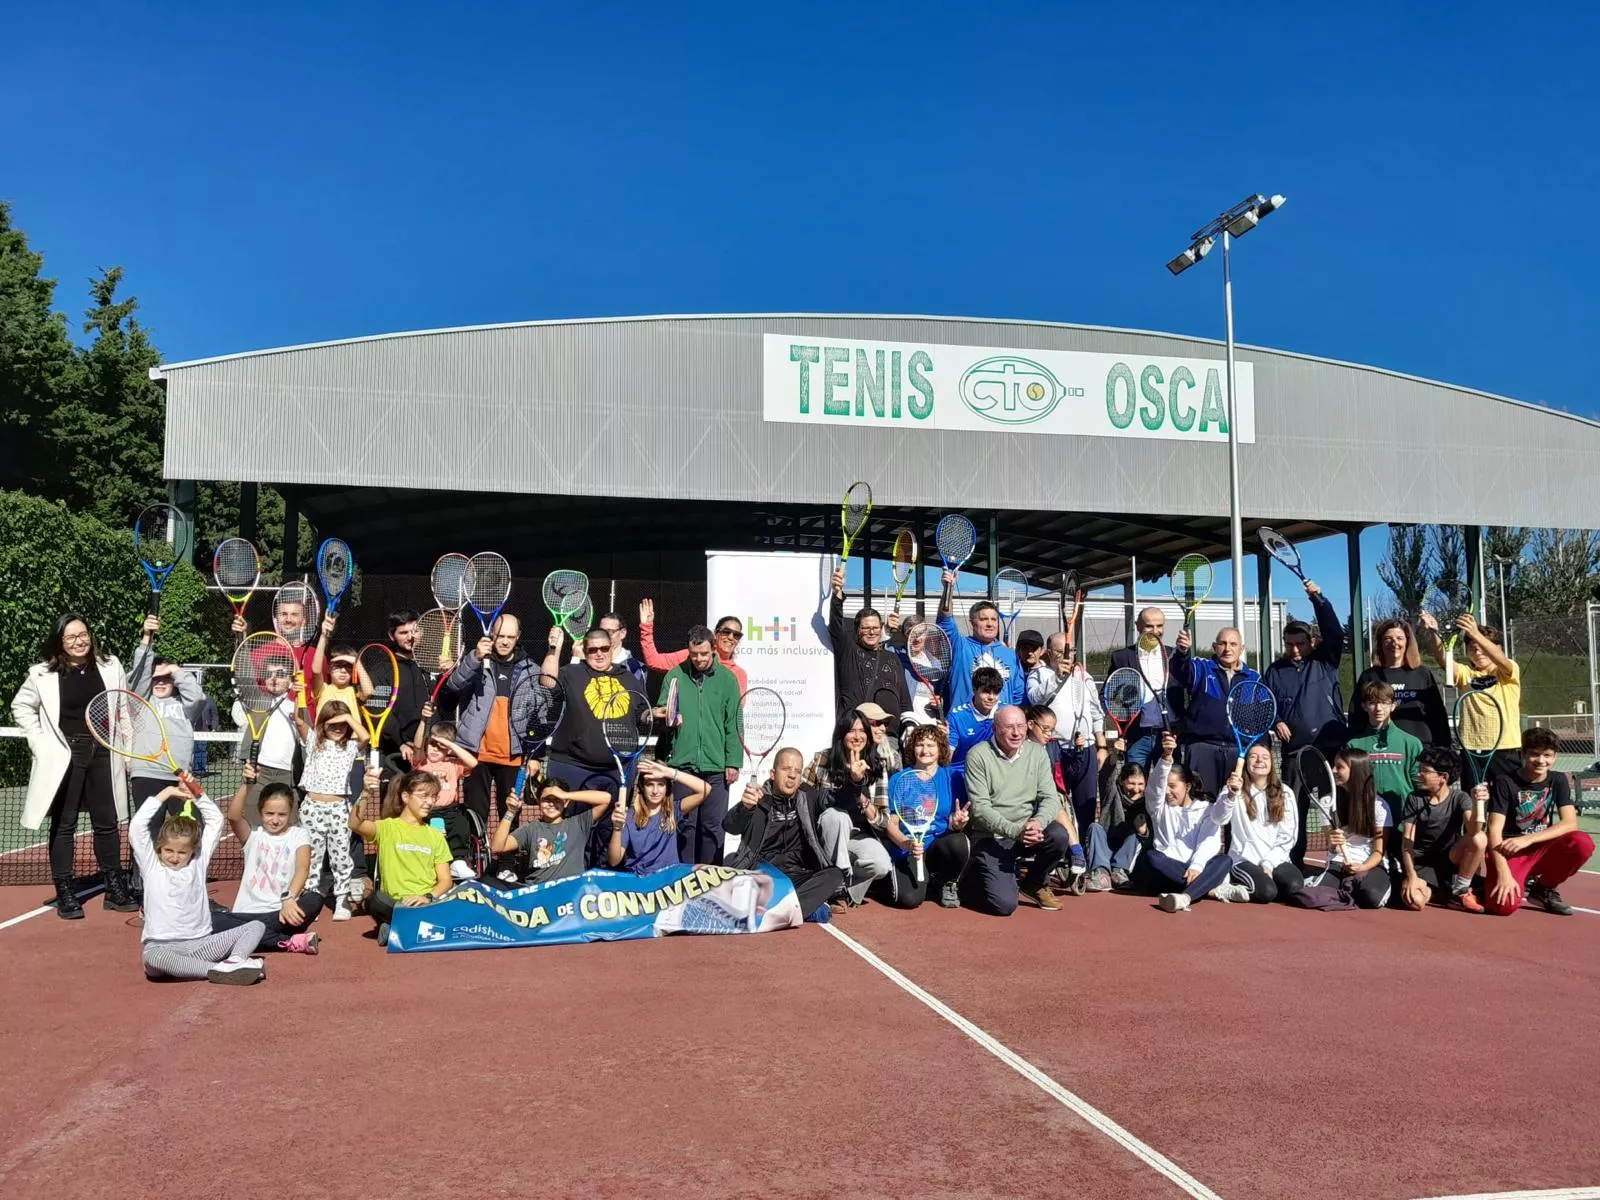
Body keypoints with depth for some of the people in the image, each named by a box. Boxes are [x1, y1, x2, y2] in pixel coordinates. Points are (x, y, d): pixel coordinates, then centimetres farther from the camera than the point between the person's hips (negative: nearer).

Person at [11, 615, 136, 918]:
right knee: (64, 825, 5)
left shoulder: (110, 666, 2)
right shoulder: (43, 674, -5)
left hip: (103, 753, 2)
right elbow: (20, 706, 8)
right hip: (64, 757, -2)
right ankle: (64, 894, 12)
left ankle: (115, 889, 19)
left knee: (107, 823, 10)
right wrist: (41, 742, -1)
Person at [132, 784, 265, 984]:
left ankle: (234, 961, -39)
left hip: (201, 943, 4)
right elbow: (136, 826, -5)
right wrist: (164, 794, -1)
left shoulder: (199, 862, 13)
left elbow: (216, 821, 13)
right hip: (163, 946, -4)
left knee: (256, 926, -11)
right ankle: (219, 970, -41)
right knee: (153, 957, -41)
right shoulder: (151, 864, 7)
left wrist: (197, 795, 4)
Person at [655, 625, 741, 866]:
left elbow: (733, 725, 2)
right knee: (685, 823, 6)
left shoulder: (727, 679, 2)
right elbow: (660, 713, 11)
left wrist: (733, 762, -3)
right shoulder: (675, 676, 4)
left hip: (716, 767, 0)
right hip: (682, 764, 1)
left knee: (713, 826, 4)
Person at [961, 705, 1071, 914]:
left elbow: (1050, 797, -2)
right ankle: (972, 878, 15)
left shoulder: (1037, 752, 3)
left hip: (1028, 830, 5)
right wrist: (1015, 831, -28)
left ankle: (1035, 883, 3)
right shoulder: (978, 755, -10)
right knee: (1004, 904, -21)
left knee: (1059, 835, -27)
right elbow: (980, 807, -15)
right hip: (990, 837, -5)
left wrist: (1038, 822, -24)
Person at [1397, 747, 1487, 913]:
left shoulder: (1460, 798, -7)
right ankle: (1449, 891, 3)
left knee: (1480, 838, -31)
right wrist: (1411, 875, -22)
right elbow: (1407, 841, -9)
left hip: (1449, 858, 1)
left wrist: (1478, 804, -45)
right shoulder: (1414, 799, -6)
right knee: (1413, 900, -33)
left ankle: (1459, 892, -10)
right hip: (1422, 862, -1)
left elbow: (1473, 830, -26)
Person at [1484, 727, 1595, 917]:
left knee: (1583, 843, -26)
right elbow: (1494, 830, -17)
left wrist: (1527, 839, -23)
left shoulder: (1558, 780, 2)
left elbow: (1570, 823, -10)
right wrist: (1503, 873, -29)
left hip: (1542, 849, 4)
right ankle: (1522, 885, 8)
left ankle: (1543, 888, -1)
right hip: (1510, 852, -4)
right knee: (1504, 905, -31)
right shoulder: (1505, 782, -11)